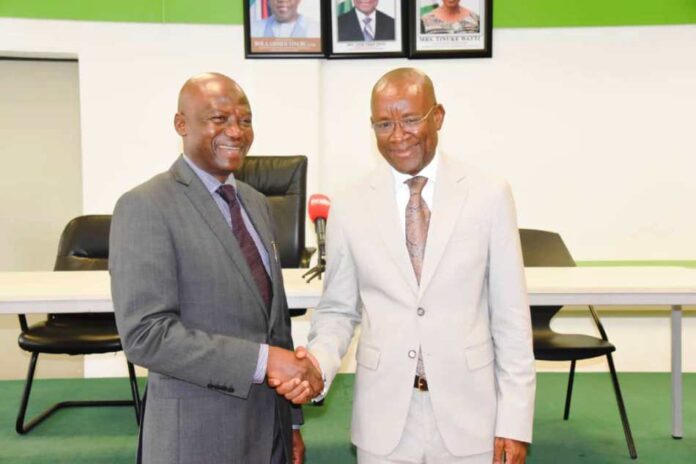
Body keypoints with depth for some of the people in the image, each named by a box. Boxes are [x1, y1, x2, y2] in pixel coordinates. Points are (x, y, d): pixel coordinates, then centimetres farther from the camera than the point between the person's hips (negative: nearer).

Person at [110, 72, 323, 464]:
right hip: (198, 433, -6)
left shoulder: (256, 202, 9)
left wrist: (291, 420, 13)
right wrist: (261, 360, -23)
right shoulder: (146, 207, -14)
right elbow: (145, 334, -20)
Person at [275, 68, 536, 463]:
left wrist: (515, 419, -4)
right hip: (384, 419, 1)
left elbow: (511, 315, -3)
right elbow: (338, 310, 5)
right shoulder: (349, 208, -2)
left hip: (470, 415, 0)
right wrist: (319, 361, -15)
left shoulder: (490, 195, -5)